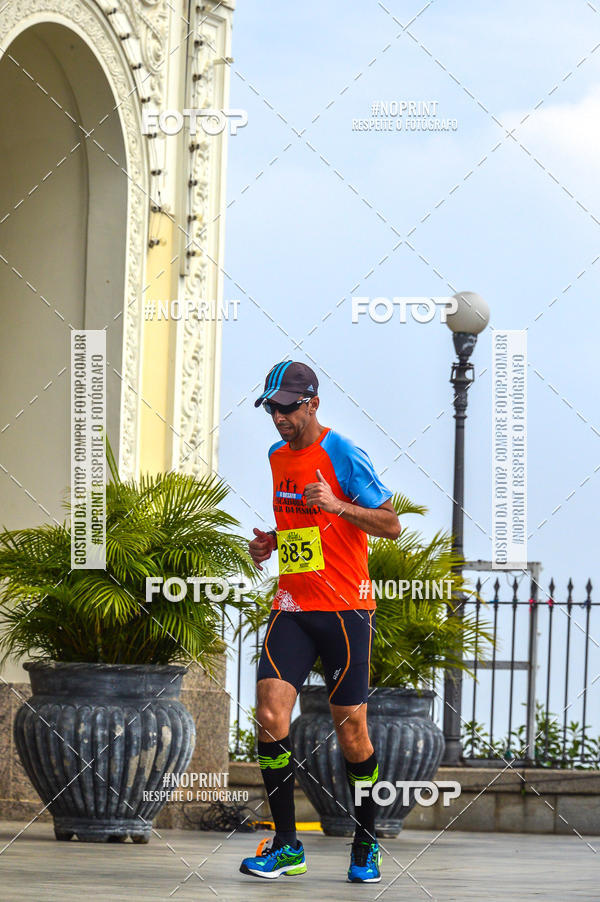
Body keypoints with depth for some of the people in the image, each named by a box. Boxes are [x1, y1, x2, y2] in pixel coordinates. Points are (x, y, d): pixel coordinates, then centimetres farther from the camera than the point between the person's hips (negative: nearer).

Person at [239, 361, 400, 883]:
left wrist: (340, 506, -23)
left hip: (345, 609, -5)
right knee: (270, 714, -12)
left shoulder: (342, 455, -8)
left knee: (351, 731, -1)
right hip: (292, 605, 5)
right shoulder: (277, 457, 13)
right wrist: (268, 542, 10)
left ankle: (366, 843, 18)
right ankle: (286, 844, -5)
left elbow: (391, 525, -9)